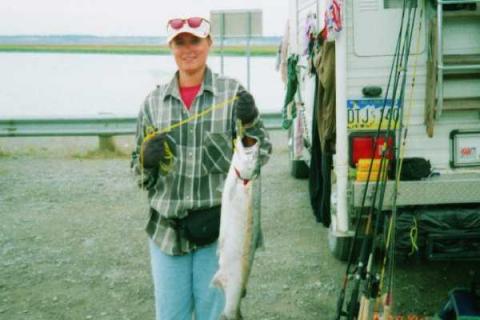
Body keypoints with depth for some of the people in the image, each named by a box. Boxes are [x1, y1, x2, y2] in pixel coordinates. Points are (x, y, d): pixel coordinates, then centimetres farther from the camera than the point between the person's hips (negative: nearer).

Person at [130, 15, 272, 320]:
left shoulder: (232, 92, -3)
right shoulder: (154, 101, 4)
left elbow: (260, 155, -3)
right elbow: (139, 169, 10)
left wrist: (249, 123, -21)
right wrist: (147, 160, -12)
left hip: (218, 225, -2)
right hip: (167, 227, 3)